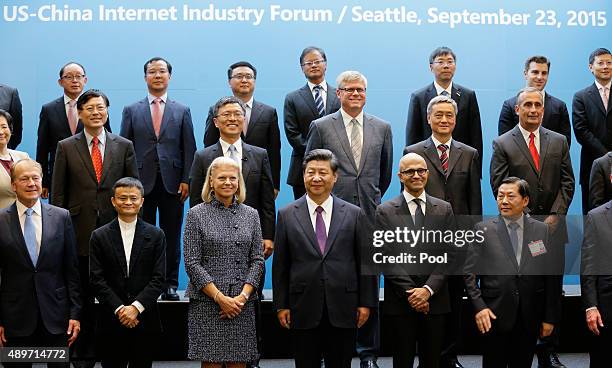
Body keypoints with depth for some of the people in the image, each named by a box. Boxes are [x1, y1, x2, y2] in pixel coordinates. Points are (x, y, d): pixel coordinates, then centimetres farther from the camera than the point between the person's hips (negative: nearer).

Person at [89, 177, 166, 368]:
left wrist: (136, 307, -13)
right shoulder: (99, 236, 4)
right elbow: (97, 279, -1)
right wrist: (119, 309, -11)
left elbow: (158, 279, -1)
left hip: (145, 320, 0)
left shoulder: (156, 235, 5)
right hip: (111, 322, 0)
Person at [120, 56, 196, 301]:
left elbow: (189, 149, 6)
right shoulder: (131, 111, 9)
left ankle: (170, 285, 11)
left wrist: (186, 180, -3)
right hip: (142, 183, 0)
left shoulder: (182, 111, 10)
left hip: (172, 183, 0)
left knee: (171, 237, 4)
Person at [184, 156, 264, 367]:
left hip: (242, 303, 3)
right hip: (207, 302, -2)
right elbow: (192, 263, -4)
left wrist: (243, 296, -7)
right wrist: (220, 297, -11)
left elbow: (257, 260, 7)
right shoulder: (196, 215, 1)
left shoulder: (251, 215, 11)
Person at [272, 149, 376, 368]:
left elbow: (365, 261, 5)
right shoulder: (287, 215, 4)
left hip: (343, 309, 0)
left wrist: (366, 302, 1)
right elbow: (280, 265, 4)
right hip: (303, 309, 0)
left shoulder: (354, 214, 4)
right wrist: (281, 305, 1)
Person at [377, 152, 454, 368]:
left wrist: (428, 290, -10)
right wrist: (410, 292, -11)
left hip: (435, 300, 2)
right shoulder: (385, 211, 2)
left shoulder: (444, 209, 8)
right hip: (400, 301, -2)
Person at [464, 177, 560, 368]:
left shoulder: (542, 231, 5)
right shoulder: (483, 230, 1)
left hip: (529, 321, 2)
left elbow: (552, 276, 6)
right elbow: (470, 273, -1)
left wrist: (550, 317, 3)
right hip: (495, 317, -1)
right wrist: (479, 307, -12)